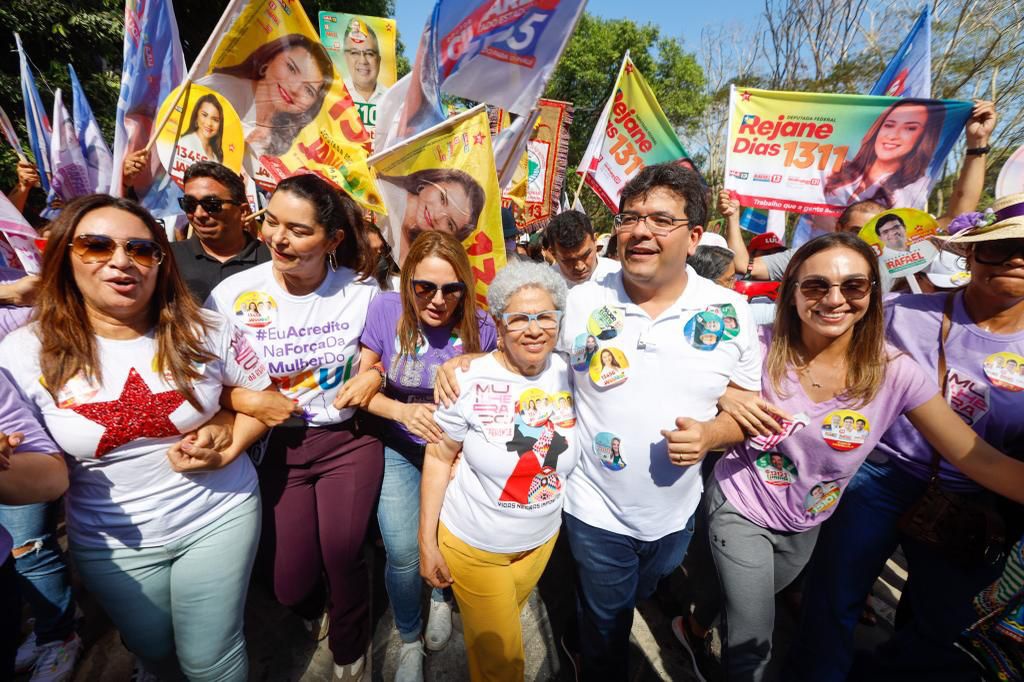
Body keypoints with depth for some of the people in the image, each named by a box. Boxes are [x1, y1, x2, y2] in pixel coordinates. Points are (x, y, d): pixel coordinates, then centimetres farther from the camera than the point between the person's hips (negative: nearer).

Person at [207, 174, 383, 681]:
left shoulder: (361, 291, -10)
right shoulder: (234, 295, -10)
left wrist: (373, 377, -17)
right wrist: (244, 401, -20)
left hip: (349, 439, -1)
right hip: (280, 445, 1)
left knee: (342, 558, -3)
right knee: (288, 586, 7)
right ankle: (312, 610, 50)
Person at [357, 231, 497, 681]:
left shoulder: (481, 328, -18)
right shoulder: (386, 310, -17)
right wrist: (403, 411, -26)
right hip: (399, 449, 0)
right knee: (403, 554, -3)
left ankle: (442, 599, 48)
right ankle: (409, 639, 33)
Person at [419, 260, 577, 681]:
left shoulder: (570, 373, -12)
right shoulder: (469, 381, -23)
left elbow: (579, 452, 2)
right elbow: (439, 457, -13)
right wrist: (427, 541, -9)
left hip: (542, 539, 4)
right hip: (472, 545, -3)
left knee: (503, 630, 29)